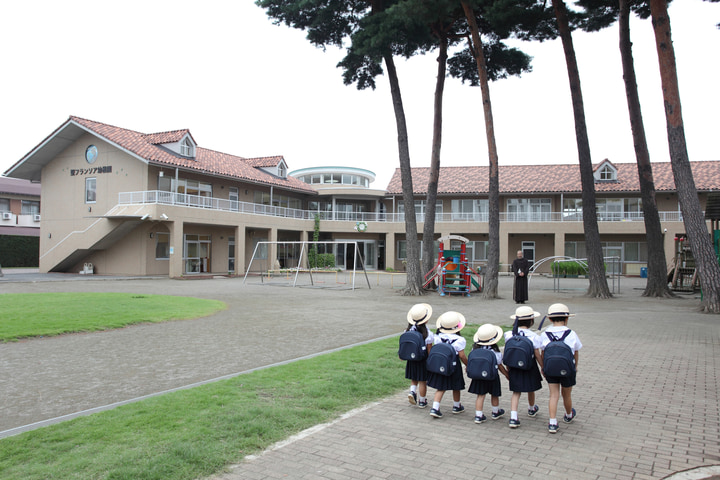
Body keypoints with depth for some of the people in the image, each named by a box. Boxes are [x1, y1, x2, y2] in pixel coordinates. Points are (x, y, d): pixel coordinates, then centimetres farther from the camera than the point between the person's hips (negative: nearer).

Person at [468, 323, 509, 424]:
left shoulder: (475, 349, -7)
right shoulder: (495, 352, -18)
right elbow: (500, 366, -9)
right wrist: (507, 374, 6)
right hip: (492, 376, -3)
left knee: (480, 395, 9)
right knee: (494, 395, 18)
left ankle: (478, 415, 5)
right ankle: (495, 412, 37)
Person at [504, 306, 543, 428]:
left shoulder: (509, 335, -7)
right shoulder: (533, 336, -17)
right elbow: (538, 356, -12)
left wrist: (508, 367, 14)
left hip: (514, 367, 2)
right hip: (529, 367, -2)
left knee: (516, 392, 8)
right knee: (531, 389, 22)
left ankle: (513, 418, -6)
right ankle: (531, 409, 48)